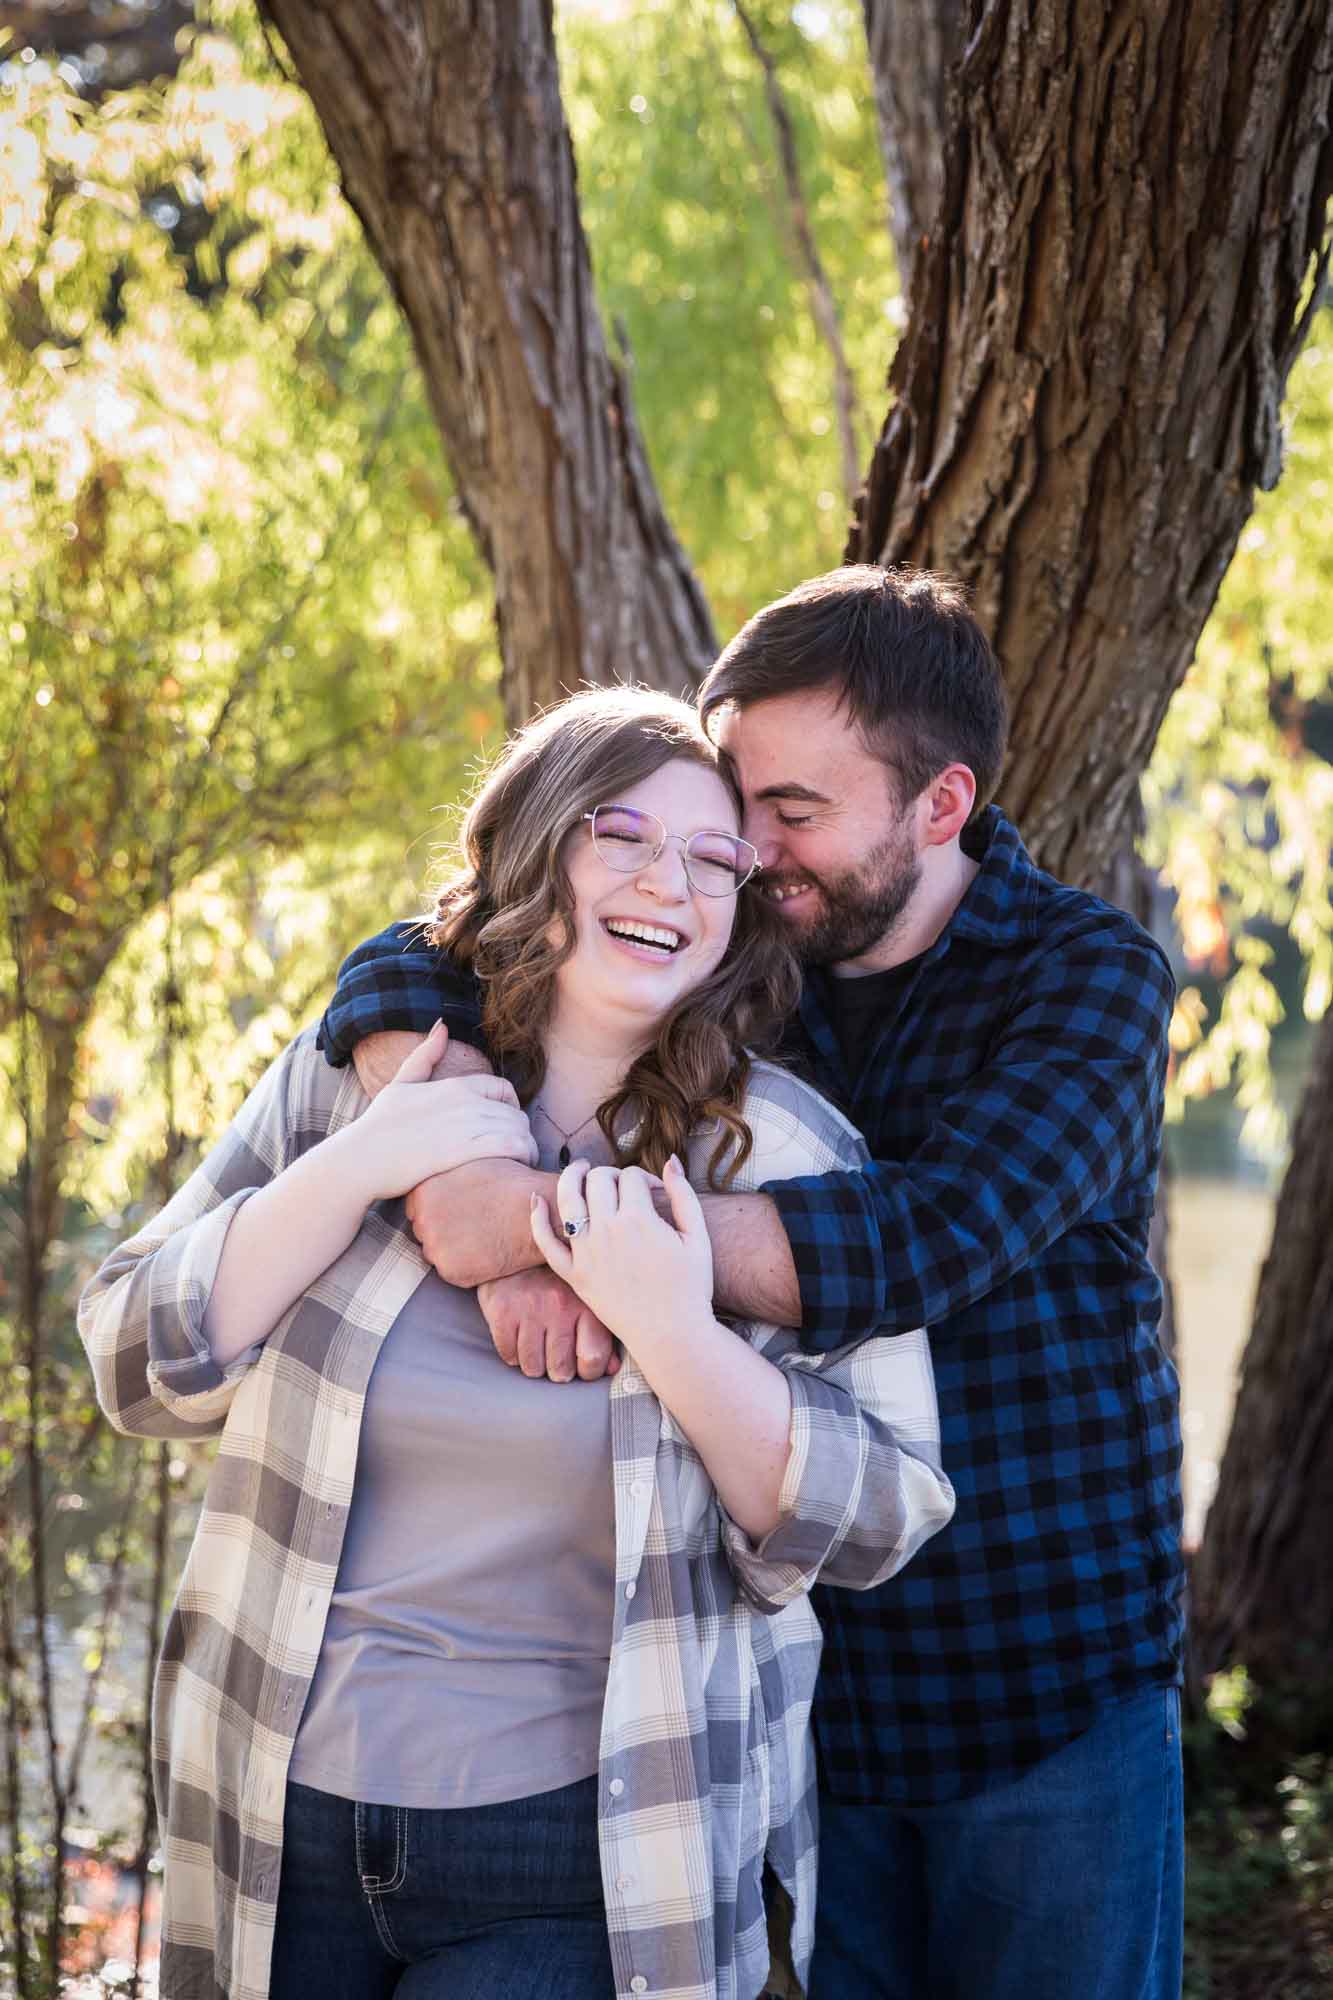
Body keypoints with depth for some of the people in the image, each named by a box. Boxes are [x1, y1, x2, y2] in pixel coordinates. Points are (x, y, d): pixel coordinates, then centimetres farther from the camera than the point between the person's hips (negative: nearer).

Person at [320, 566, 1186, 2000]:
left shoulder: (1087, 977, -12)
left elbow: (927, 1240, -28)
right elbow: (403, 970, -6)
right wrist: (481, 1176, -28)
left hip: (1052, 1701, -3)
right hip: (804, 1682, 3)